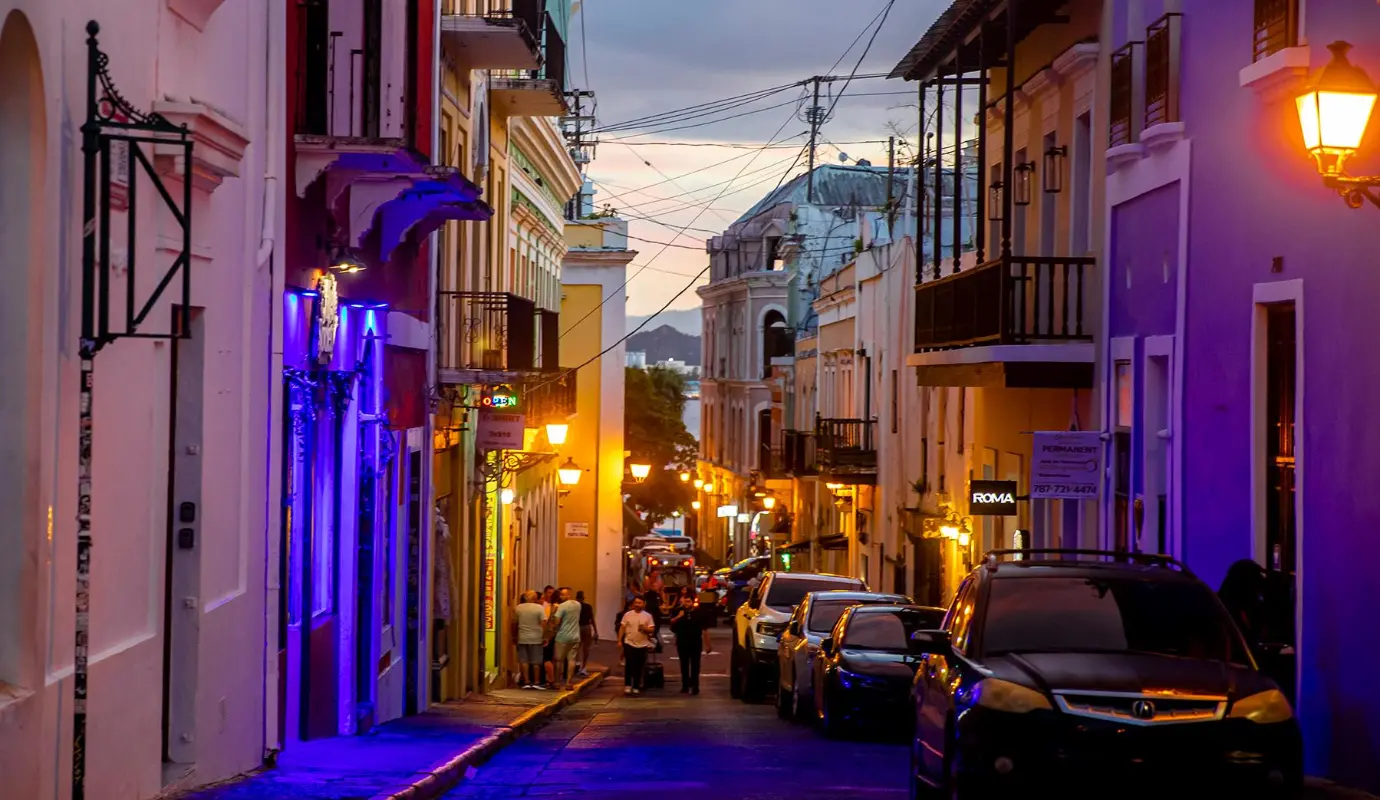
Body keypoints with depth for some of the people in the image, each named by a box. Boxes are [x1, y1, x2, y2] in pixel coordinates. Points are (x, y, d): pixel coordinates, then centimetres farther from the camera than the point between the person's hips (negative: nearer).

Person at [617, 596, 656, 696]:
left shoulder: (647, 616, 2)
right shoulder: (628, 615, 2)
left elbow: (652, 630, 0)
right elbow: (622, 628, 4)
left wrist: (645, 628, -21)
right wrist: (619, 641, -2)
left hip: (642, 645, 1)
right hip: (629, 643, -1)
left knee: (639, 667, 5)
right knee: (629, 665, -8)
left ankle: (636, 687, 15)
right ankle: (627, 685, 2)